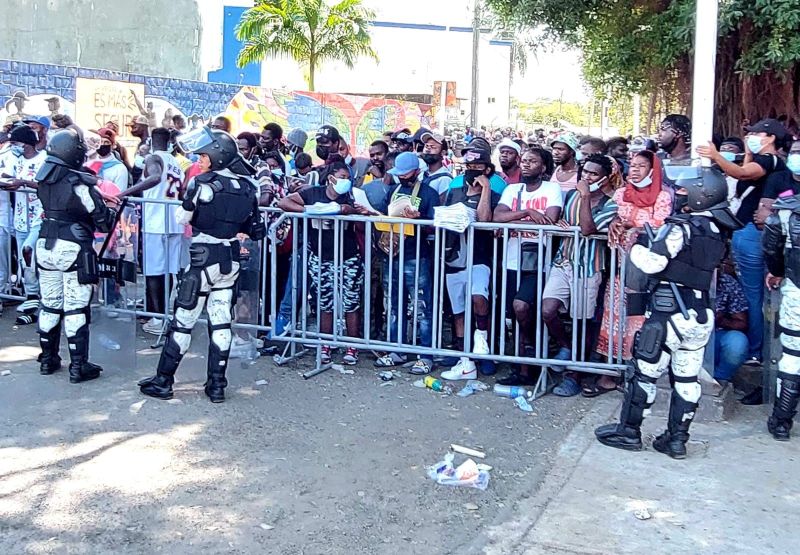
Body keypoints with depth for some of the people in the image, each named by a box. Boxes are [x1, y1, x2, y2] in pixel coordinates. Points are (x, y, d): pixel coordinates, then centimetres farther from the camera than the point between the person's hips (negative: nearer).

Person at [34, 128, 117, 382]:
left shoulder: (44, 178, 2)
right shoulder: (79, 183, -18)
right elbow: (102, 218, -13)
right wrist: (115, 216, 9)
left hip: (46, 246, 6)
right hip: (74, 249, -6)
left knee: (49, 305, 16)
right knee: (75, 309, -1)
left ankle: (48, 359, 26)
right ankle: (78, 366, 3)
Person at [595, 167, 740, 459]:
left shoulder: (682, 227, -15)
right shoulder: (717, 231, 8)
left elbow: (651, 263, -20)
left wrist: (639, 247, -1)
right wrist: (656, 244, 12)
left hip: (669, 312, -7)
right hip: (701, 315, 7)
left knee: (645, 372, 5)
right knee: (687, 378, 11)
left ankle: (628, 432, 14)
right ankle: (677, 439, 17)